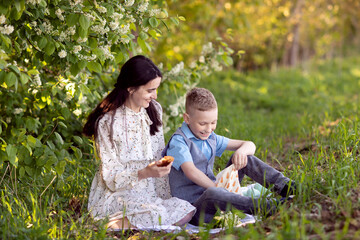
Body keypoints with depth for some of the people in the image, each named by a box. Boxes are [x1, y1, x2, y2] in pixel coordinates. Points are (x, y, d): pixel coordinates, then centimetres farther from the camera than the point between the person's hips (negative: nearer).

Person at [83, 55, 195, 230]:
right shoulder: (107, 122, -14)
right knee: (154, 218, -32)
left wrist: (164, 196, -1)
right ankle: (115, 224, -8)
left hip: (149, 191, 7)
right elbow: (111, 177, -13)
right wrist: (145, 173, -29)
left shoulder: (154, 109, 6)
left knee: (184, 213, -21)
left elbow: (159, 156, 9)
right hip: (118, 193, -6)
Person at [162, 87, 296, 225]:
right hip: (194, 207, -8)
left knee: (244, 158, 3)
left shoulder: (211, 138, 13)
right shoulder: (178, 142, -10)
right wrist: (218, 188, -30)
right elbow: (191, 172, -27)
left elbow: (250, 145, 11)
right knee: (212, 194, -43)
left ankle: (283, 185, -11)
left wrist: (242, 151, -13)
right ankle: (266, 208, -45)